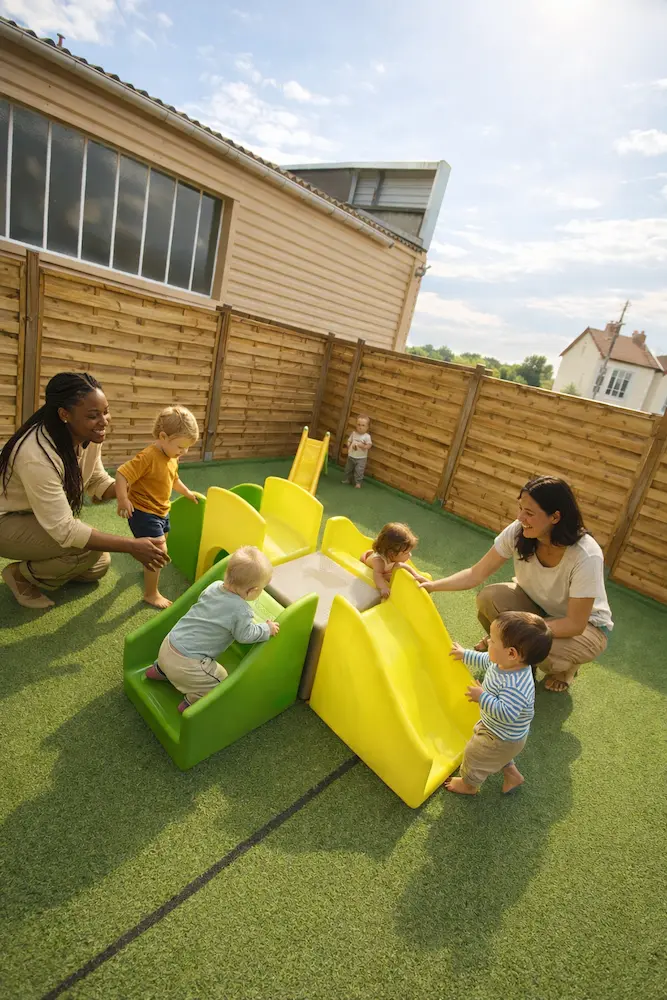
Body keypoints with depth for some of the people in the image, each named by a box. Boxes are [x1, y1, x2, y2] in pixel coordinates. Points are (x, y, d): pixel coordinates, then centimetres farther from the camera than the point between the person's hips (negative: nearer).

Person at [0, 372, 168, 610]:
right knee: (89, 549, -27)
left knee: (98, 567, 2)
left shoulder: (89, 437, -13)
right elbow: (64, 530, -35)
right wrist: (132, 546, -37)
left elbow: (98, 483, 0)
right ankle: (21, 574, -1)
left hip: (47, 518, 7)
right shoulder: (37, 455, -37)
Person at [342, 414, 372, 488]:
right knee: (348, 469, 18)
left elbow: (369, 445, -18)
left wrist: (363, 446, -31)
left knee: (359, 471, -4)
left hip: (361, 458, -5)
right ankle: (347, 479, 37)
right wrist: (349, 445, -11)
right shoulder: (354, 433, -2)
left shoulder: (367, 436, -15)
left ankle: (358, 483, 8)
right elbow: (349, 441, 7)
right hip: (351, 456, 5)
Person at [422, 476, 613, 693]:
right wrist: (432, 585, -29)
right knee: (488, 599, -25)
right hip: (536, 604, 4)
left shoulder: (586, 557, -35)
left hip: (586, 626, -3)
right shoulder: (517, 532, -24)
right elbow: (477, 574, -16)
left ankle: (565, 665, 5)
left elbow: (575, 624, -27)